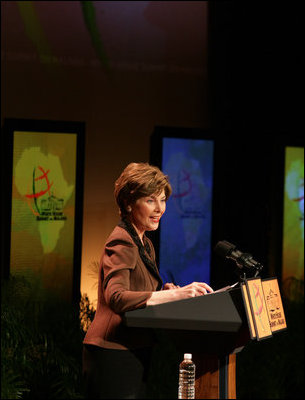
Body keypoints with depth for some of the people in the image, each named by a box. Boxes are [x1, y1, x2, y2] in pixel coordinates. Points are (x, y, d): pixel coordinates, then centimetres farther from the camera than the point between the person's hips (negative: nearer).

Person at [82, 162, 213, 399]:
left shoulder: (144, 244, 16)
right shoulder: (122, 243, -14)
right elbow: (116, 298, -29)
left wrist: (165, 291, 1)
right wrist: (174, 295, -36)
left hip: (134, 352, 10)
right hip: (113, 355, -10)